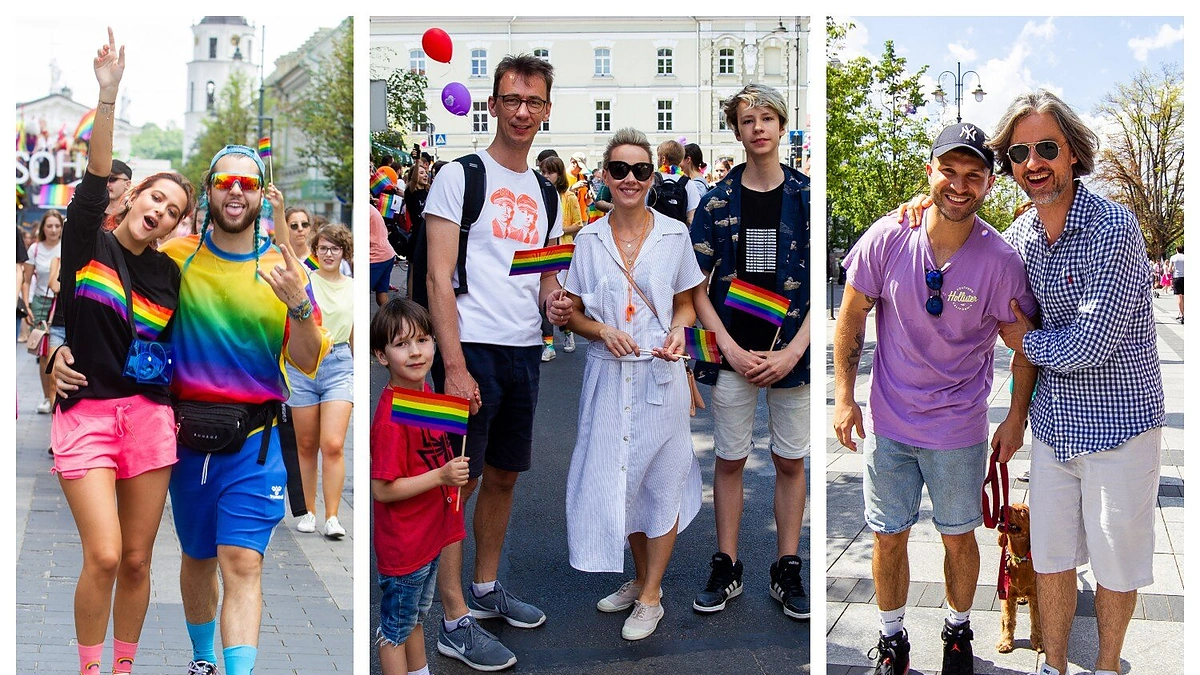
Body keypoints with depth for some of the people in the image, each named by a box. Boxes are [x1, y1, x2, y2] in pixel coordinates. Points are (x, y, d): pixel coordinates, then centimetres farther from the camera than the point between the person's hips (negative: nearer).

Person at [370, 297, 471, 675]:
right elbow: (383, 490, -25)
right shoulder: (390, 416, -27)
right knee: (395, 629, 12)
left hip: (430, 534, 9)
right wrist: (441, 476, -30)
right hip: (402, 543, -9)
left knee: (416, 616, 27)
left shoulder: (426, 392, -1)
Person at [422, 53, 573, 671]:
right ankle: (455, 622, 5)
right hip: (472, 348, -7)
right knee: (458, 481, -3)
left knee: (504, 475, 15)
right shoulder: (460, 176, -4)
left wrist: (554, 301, -2)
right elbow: (439, 278, -10)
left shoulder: (545, 192, 15)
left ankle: (486, 588, 31)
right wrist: (454, 365, -18)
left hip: (525, 353, 7)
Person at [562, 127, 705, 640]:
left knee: (661, 481, 6)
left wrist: (678, 330, -13)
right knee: (616, 477, 11)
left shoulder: (674, 234, -1)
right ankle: (641, 578, 33)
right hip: (607, 374, 2)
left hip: (660, 375, -1)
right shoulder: (588, 240, 1)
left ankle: (651, 597, 20)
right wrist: (603, 330, -15)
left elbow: (685, 303, 8)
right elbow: (573, 314, 5)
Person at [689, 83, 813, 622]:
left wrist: (792, 352, -11)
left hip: (792, 354, 0)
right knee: (729, 459, 8)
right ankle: (726, 568, 21)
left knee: (791, 461, 8)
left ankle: (787, 571, 22)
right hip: (733, 354, 0)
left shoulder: (807, 197, 0)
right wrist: (731, 350, -9)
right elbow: (697, 288, 1)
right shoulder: (717, 201, 1)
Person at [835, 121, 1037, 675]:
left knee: (959, 539, 15)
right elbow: (851, 317, 0)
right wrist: (843, 395, -2)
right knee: (888, 538, 12)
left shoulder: (1000, 261, -15)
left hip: (960, 430, -1)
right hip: (888, 423, 1)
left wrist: (1017, 417, 4)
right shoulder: (886, 239, -13)